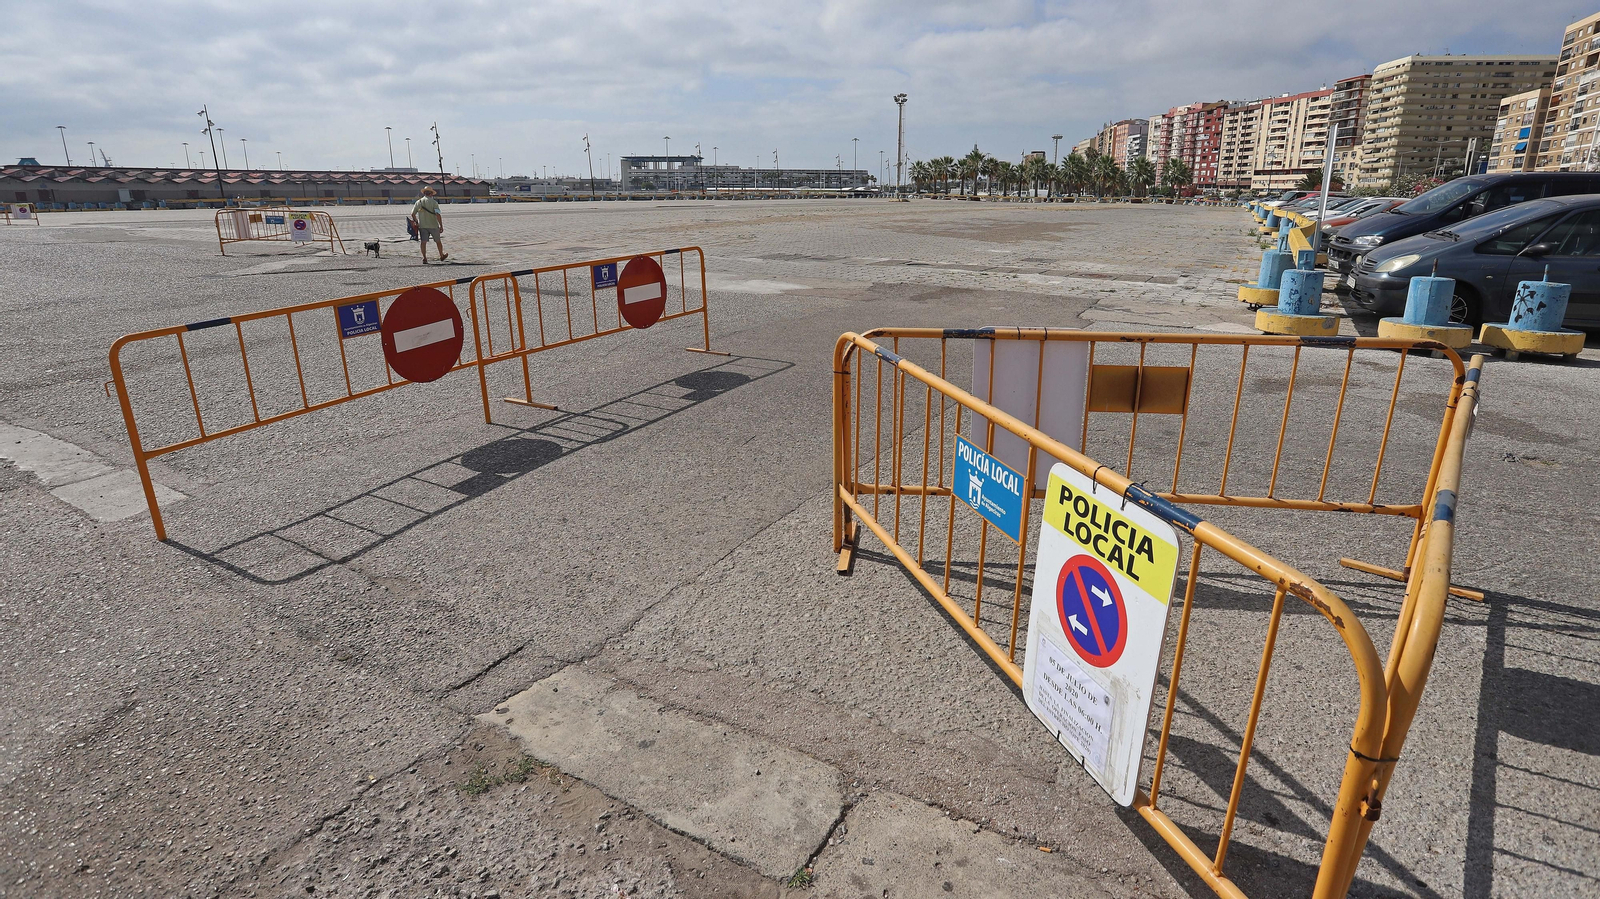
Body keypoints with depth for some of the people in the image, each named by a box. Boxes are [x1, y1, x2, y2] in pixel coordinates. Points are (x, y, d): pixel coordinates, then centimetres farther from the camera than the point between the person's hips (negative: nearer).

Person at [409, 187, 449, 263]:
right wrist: (441, 226, -13)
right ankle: (441, 256, 28)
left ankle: (424, 258, -6)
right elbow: (438, 215, -17)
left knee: (423, 242, 2)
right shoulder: (433, 202, -7)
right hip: (433, 225, -2)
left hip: (422, 226, 2)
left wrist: (416, 222, 22)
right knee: (438, 241, 14)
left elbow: (413, 214, 6)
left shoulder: (418, 202, 5)